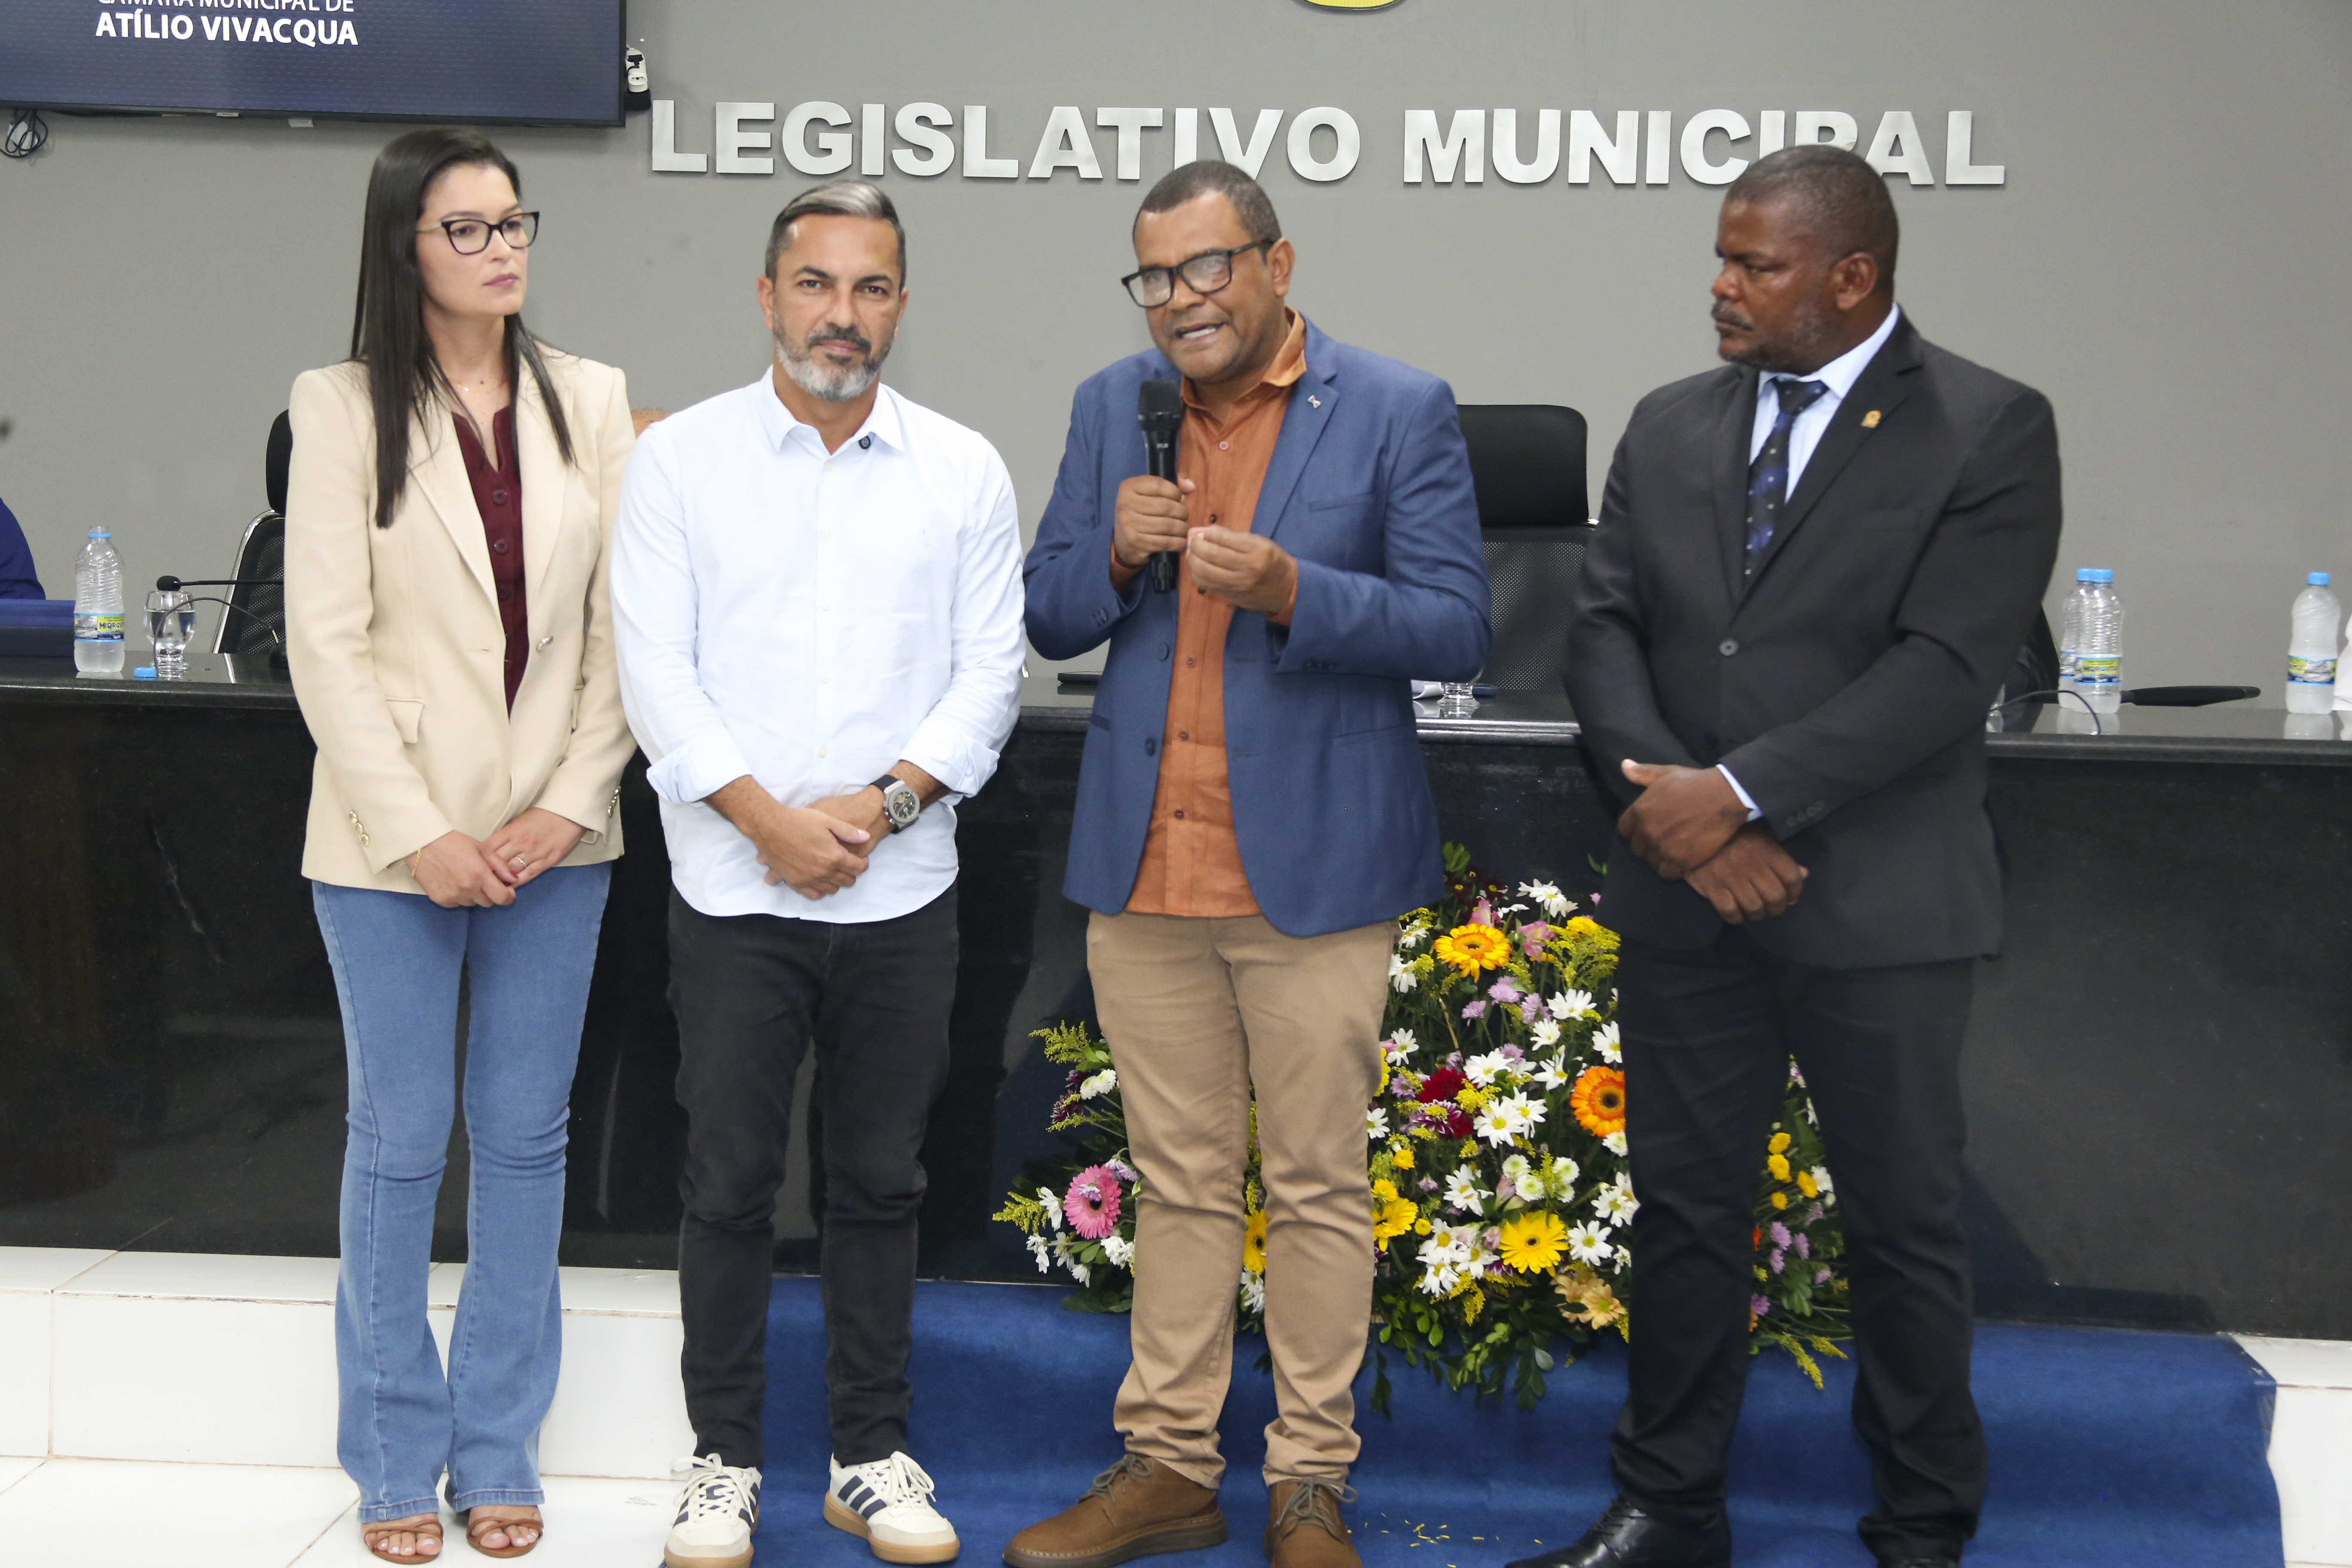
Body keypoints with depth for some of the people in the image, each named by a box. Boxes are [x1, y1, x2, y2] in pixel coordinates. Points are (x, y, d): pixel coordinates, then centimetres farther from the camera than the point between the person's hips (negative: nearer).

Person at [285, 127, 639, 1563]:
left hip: (555, 836, 3)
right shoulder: (345, 410, -3)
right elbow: (328, 640, -7)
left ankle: (502, 1448, 22)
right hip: (395, 836, -2)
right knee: (400, 1144, 6)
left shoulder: (592, 403, 5)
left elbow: (620, 624, 3)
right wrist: (418, 834, -12)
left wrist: (572, 803, -7)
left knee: (527, 1137, 9)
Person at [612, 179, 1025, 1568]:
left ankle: (874, 1454, 22)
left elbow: (991, 674, 1)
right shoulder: (681, 459, 1)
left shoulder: (965, 472, 6)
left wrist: (882, 801, -12)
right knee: (732, 1182, 4)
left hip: (902, 892, 2)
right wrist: (769, 820, -12)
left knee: (881, 1182, 10)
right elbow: (657, 672, -4)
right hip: (735, 889, -1)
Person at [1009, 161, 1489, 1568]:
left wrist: (1286, 587, -22)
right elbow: (1049, 619, 11)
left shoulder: (1400, 412, -4)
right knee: (1178, 1185, 13)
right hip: (1144, 868, 4)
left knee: (1319, 1188, 6)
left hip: (1312, 868, -4)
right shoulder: (1114, 407, 10)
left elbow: (1458, 629, -8)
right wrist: (1119, 553, -11)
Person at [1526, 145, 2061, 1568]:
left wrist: (1741, 793, -18)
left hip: (1879, 904, -4)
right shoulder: (1670, 428, 9)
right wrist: (1668, 797, -12)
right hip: (1685, 894, 4)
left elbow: (1946, 668, -15)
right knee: (1686, 1205, 12)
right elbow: (1606, 629, 5)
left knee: (1905, 1224, 7)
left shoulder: (1991, 431, -6)